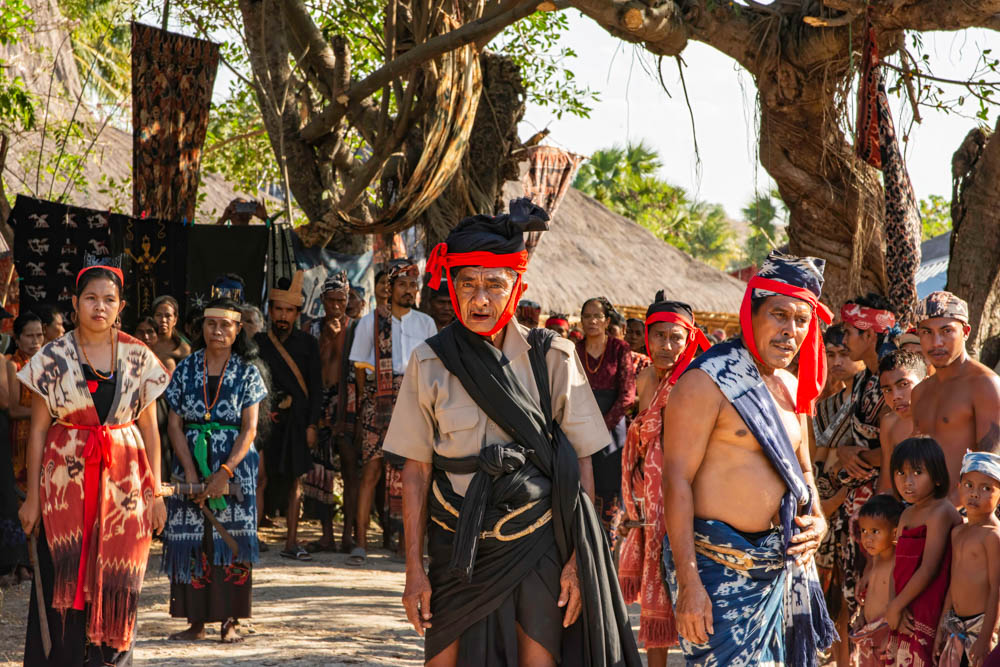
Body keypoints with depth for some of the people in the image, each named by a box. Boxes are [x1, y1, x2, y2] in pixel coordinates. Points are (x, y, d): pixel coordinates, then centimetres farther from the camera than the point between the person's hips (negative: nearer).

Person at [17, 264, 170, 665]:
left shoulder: (138, 358, 5)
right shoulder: (54, 358, 1)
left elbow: (149, 429, 7)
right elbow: (37, 430, 1)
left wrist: (155, 493, 2)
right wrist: (32, 497, -2)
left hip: (123, 482, 1)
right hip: (66, 481, -1)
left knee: (116, 584, 2)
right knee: (64, 582, -2)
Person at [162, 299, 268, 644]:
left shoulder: (246, 372, 1)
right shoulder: (186, 369, 6)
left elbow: (249, 429, -5)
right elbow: (175, 425, 3)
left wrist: (225, 472, -17)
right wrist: (190, 471, -10)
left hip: (235, 467, -1)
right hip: (191, 465, 2)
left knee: (231, 541, -4)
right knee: (191, 542, -1)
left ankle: (230, 621, 2)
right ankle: (196, 621, 6)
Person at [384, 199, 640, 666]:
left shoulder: (552, 357, -1)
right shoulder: (430, 363, 1)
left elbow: (580, 465, 1)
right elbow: (416, 470, 3)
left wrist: (579, 558, -5)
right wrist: (414, 568, -1)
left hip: (537, 545, -1)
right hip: (458, 552, 1)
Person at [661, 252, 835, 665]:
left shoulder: (790, 388, 14)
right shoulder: (706, 382, -11)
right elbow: (676, 480, -16)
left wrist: (817, 521, 4)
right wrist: (688, 582, -22)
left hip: (782, 564, 8)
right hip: (719, 565, -8)